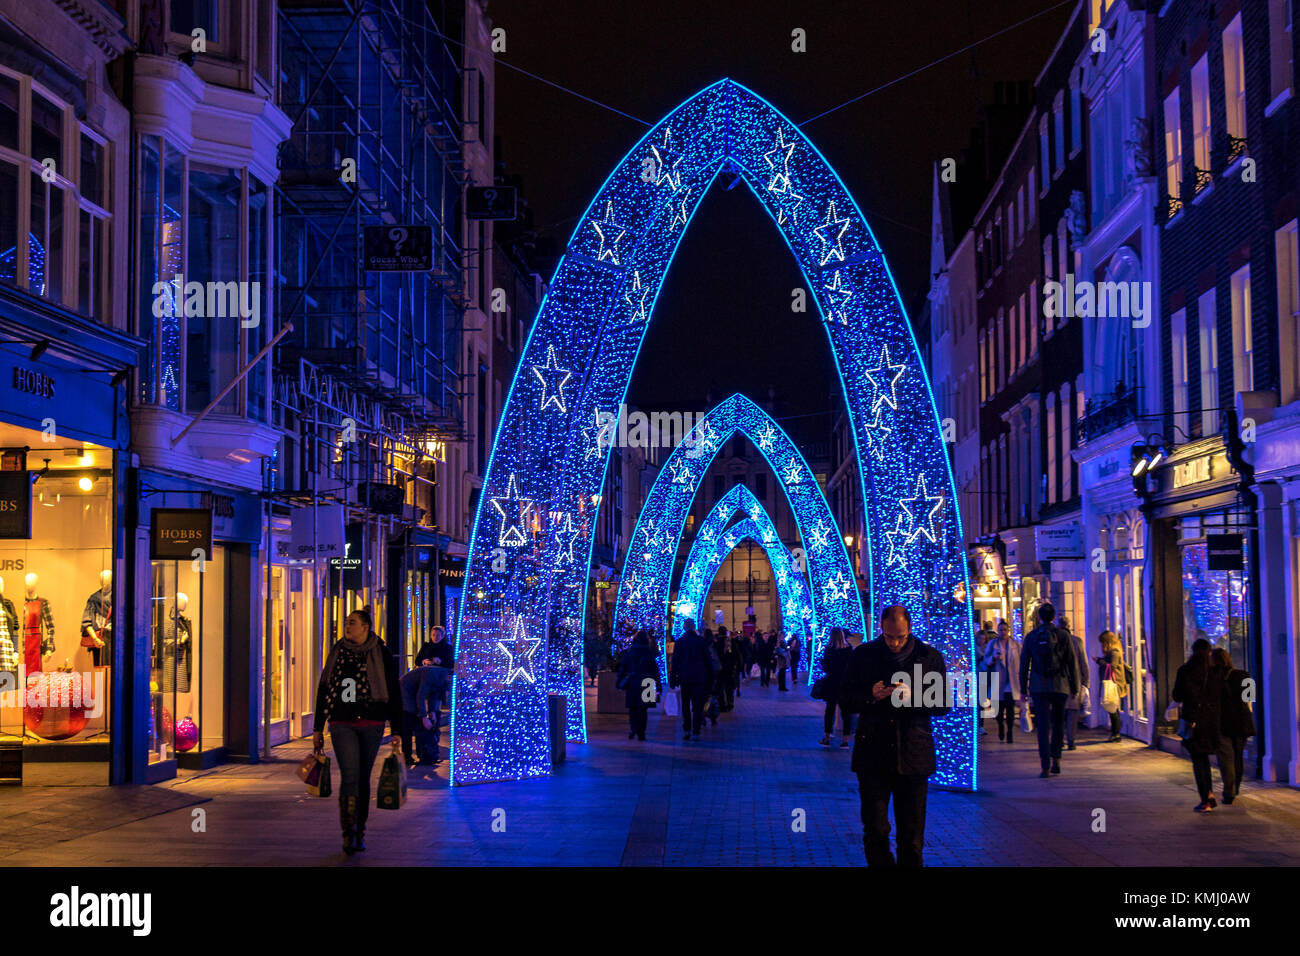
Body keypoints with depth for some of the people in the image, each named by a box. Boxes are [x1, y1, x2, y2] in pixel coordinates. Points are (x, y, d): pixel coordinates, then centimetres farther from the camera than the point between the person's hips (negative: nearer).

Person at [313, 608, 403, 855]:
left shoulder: (381, 655, 0)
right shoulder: (338, 652, 6)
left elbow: (394, 695, 2)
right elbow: (323, 690, 13)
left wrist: (397, 732, -2)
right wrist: (318, 728, 12)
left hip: (371, 724, 0)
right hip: (342, 724, 0)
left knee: (363, 777, 7)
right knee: (349, 776, -12)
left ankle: (359, 833, 18)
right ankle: (348, 834, -10)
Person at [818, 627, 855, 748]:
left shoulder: (828, 650, -10)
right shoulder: (850, 649, -5)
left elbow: (825, 669, -8)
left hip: (832, 683, -1)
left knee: (830, 709, 10)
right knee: (845, 711, 6)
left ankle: (826, 738, 13)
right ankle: (845, 739, 4)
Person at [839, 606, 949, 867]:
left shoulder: (931, 657, 3)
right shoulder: (863, 655, 3)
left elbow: (942, 705, 2)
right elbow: (845, 699, 5)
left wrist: (914, 697, -16)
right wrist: (871, 696, -15)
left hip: (913, 755, 0)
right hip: (873, 755, 0)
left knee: (912, 835, 7)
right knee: (875, 831, -1)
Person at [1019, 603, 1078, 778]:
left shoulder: (1031, 637, 1)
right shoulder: (1063, 637, 2)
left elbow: (1024, 664, 2)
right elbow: (1072, 664, 3)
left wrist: (1023, 688, 8)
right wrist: (1074, 688, 9)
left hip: (1038, 687, -1)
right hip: (1060, 686, 1)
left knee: (1043, 726, -2)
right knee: (1058, 723, 17)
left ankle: (1046, 766, -8)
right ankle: (1056, 759, 10)